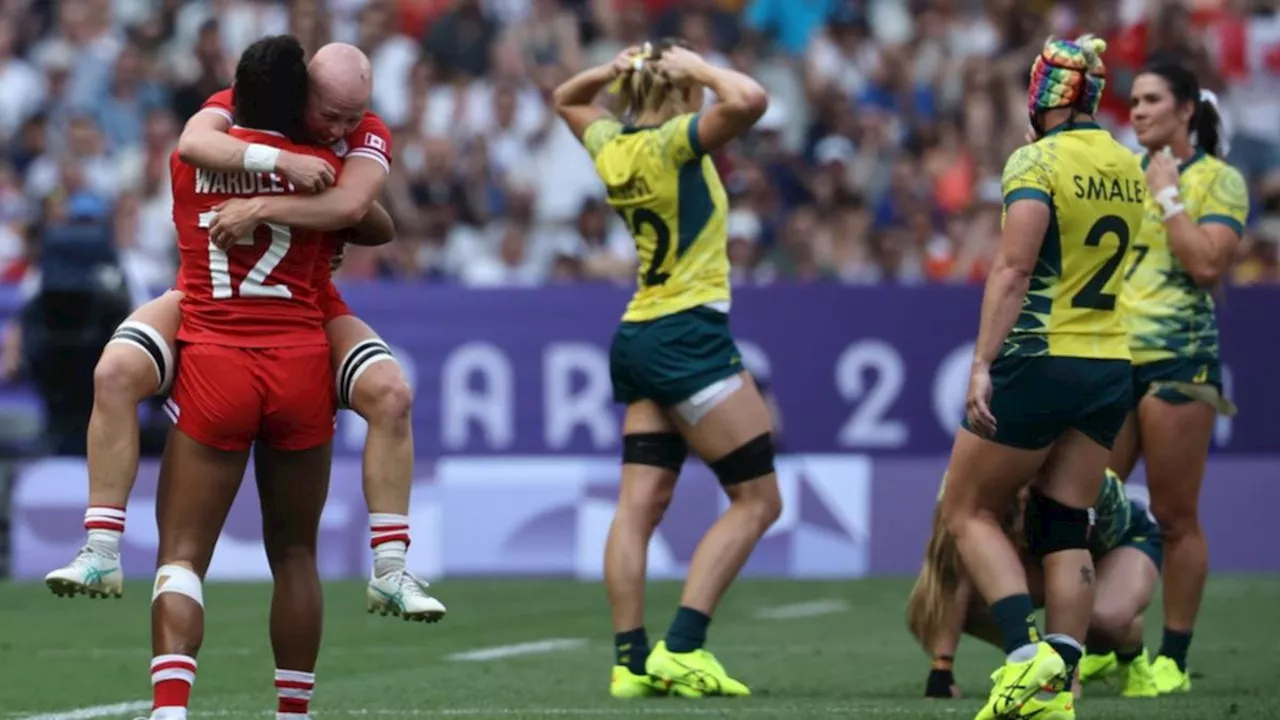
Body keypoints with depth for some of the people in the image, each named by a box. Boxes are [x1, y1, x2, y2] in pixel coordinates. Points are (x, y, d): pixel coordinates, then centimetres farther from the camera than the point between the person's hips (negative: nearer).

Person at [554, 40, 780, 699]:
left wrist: (617, 70, 11)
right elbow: (748, 101, -29)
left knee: (638, 506, 3)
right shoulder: (671, 142, -13)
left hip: (638, 340, 8)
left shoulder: (611, 146, 7)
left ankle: (631, 661, -2)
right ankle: (682, 648, -12)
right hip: (691, 336, -8)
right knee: (757, 500, -2)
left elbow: (568, 99, 29)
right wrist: (698, 69, -11)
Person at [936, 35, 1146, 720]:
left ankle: (1026, 659, -12)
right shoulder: (1127, 167, 9)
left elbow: (1014, 267, -20)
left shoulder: (1037, 161, -11)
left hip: (1039, 362, -6)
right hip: (1110, 364, 6)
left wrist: (982, 364, -22)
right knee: (1064, 529, 9)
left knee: (968, 512, 5)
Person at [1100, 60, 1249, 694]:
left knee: (1175, 517, -2)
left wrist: (1168, 195, -11)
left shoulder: (1218, 179, -2)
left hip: (1177, 360, -6)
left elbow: (1207, 263, -15)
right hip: (1111, 356, 6)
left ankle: (1173, 659, 4)